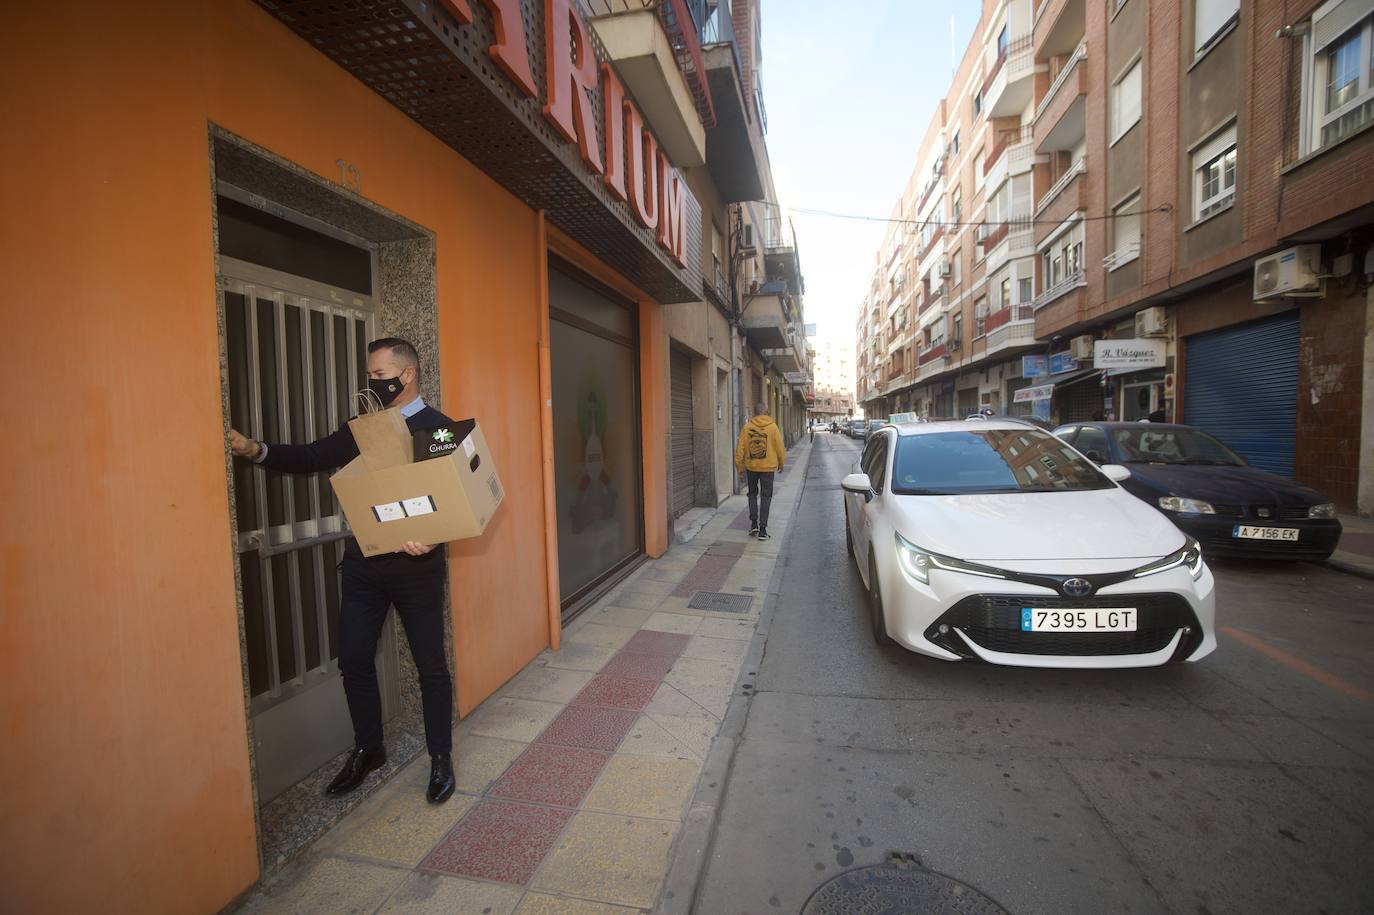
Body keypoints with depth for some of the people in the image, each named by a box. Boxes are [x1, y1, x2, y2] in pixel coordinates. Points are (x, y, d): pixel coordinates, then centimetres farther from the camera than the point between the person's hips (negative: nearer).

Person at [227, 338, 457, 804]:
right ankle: (367, 748, 37)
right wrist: (257, 450, -4)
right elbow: (312, 457, 11)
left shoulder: (440, 428, -8)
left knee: (431, 666, 7)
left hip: (415, 566, -5)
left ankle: (441, 759, 26)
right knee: (354, 661, 14)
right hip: (362, 561, 6)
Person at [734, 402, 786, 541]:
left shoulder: (747, 427, -3)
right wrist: (781, 464, 13)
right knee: (765, 497, 6)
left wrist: (739, 466, 8)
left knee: (753, 494, 19)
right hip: (768, 467, -1)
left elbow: (740, 448, -3)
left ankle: (754, 523, 12)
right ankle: (762, 529, 5)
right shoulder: (772, 427, -7)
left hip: (751, 467, 2)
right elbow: (780, 448, -2)